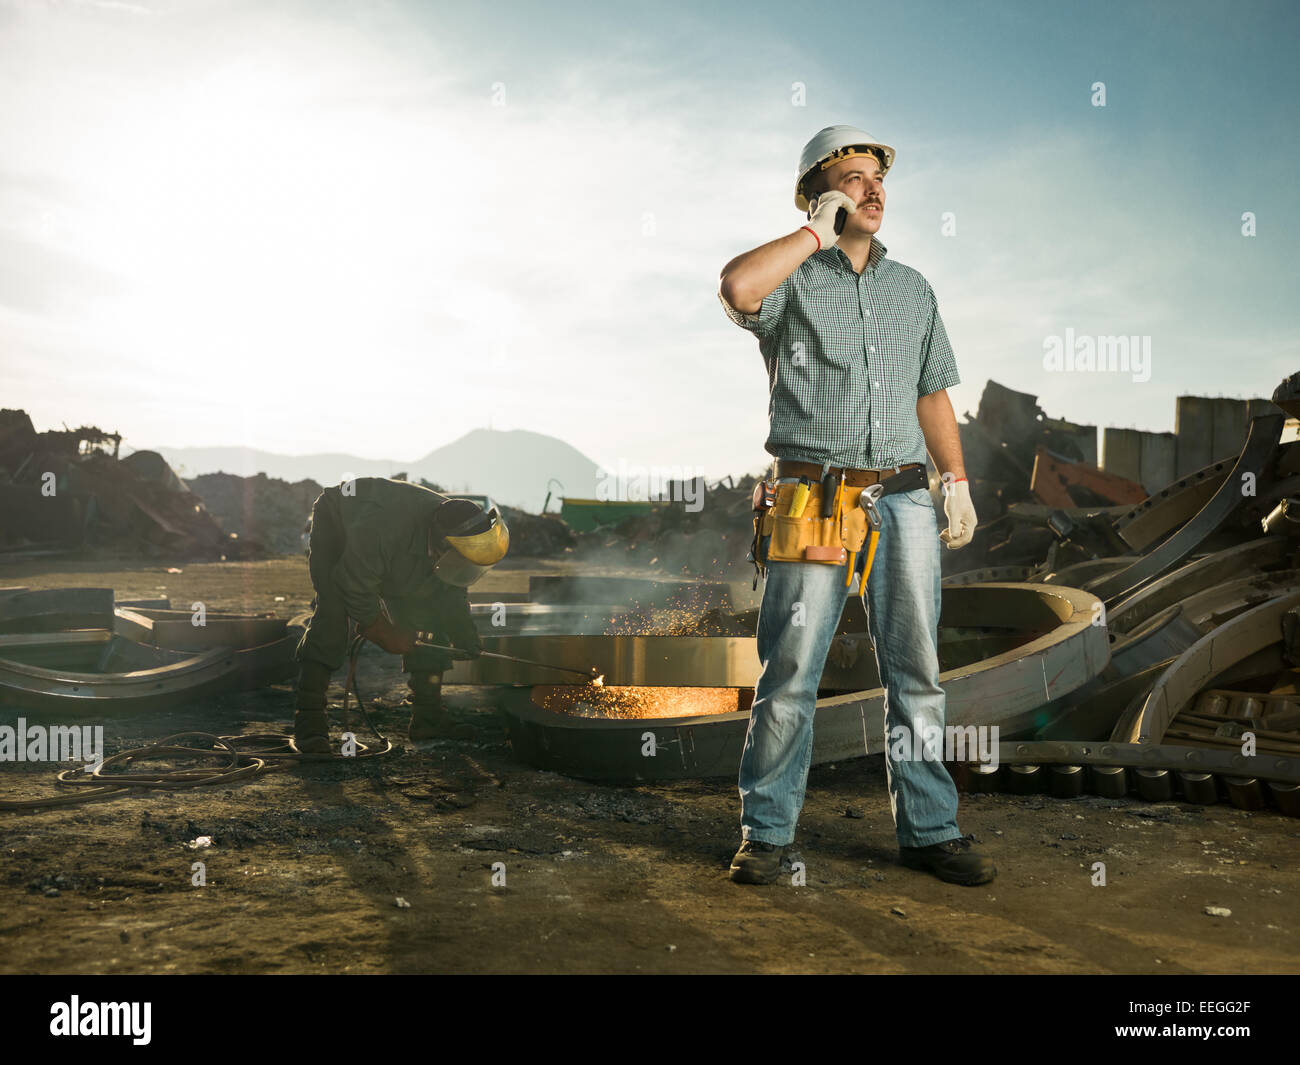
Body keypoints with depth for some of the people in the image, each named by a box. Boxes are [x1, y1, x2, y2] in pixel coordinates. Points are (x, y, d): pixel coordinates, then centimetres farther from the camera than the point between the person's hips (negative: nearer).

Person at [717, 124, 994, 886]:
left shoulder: (912, 288, 19)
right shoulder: (793, 280, 4)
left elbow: (933, 394, 21)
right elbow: (737, 287, -21)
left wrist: (959, 484, 13)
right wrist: (819, 231, -9)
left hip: (904, 499, 4)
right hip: (816, 501, -4)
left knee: (918, 672, 7)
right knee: (791, 673, -2)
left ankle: (930, 830, 18)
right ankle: (767, 832, 11)